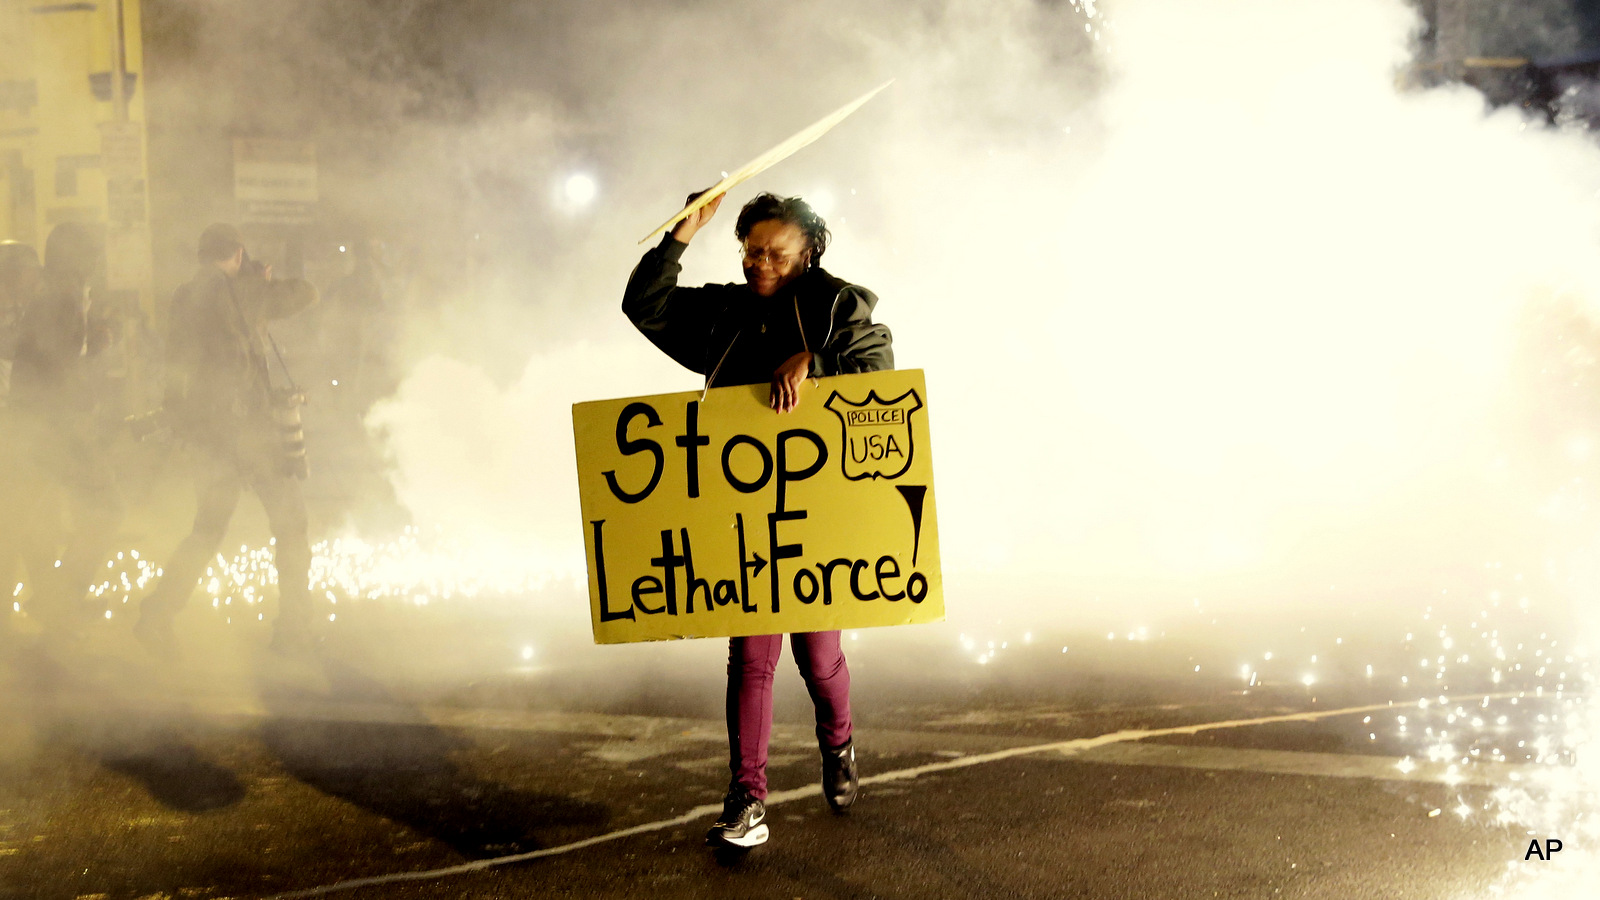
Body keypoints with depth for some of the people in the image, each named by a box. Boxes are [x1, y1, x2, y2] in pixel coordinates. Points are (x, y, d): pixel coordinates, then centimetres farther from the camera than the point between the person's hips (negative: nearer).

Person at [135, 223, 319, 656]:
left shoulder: (185, 299, 10)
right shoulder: (241, 292, -8)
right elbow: (306, 293, 0)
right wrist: (265, 281, 19)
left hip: (205, 431, 6)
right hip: (249, 424, -6)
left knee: (207, 529, 17)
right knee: (290, 524, 7)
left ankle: (156, 615, 5)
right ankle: (293, 628, 9)